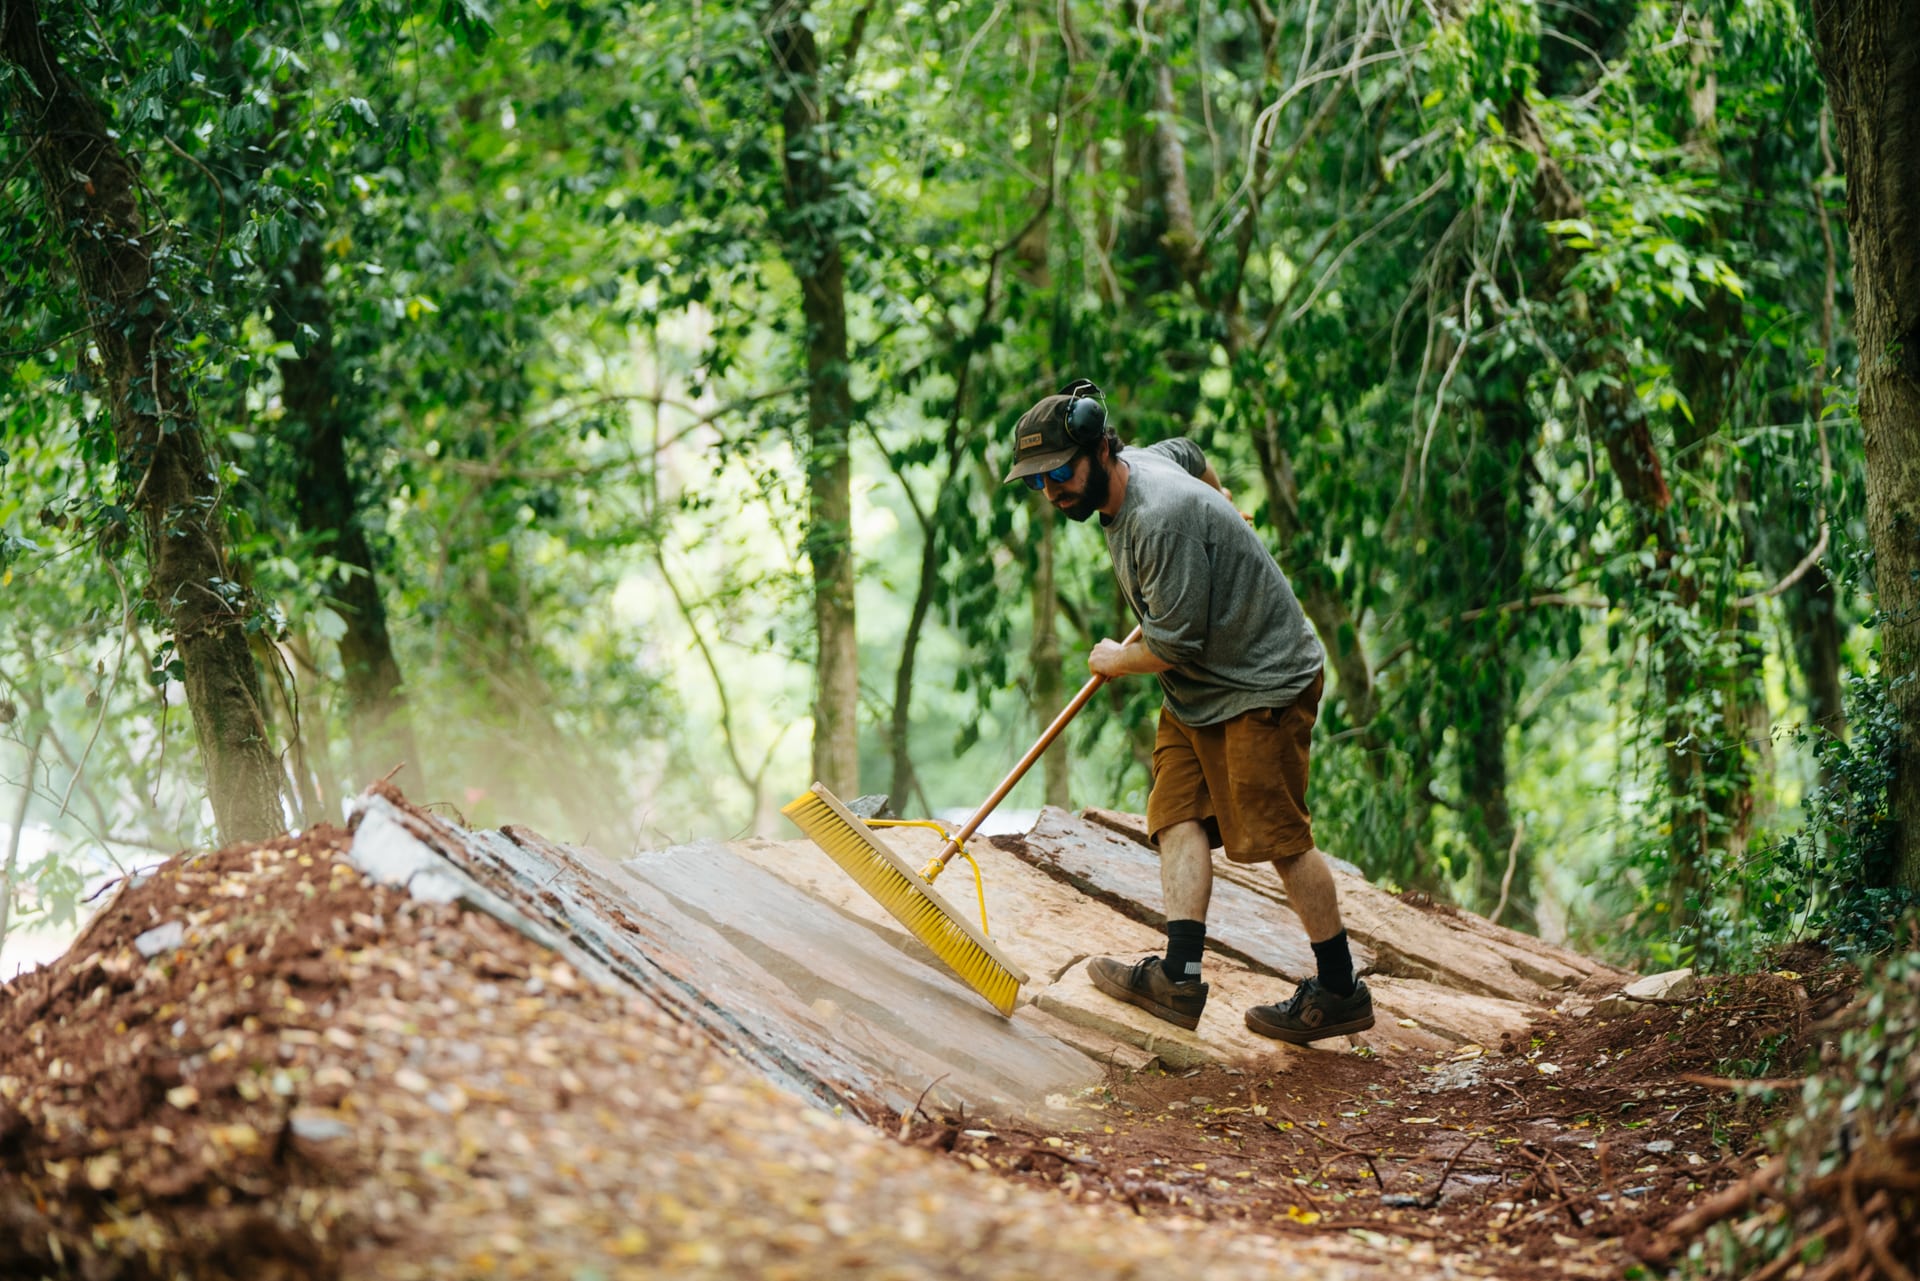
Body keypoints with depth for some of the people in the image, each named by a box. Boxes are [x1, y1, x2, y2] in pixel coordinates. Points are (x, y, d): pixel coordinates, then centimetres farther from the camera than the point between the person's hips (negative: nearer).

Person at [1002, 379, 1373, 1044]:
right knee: (1180, 817, -3)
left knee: (1275, 834, -7)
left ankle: (1341, 991, 3)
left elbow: (1173, 645, -25)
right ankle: (1179, 976, -12)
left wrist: (1118, 661, -4)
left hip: (1263, 683, -10)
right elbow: (1189, 451, 27)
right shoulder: (1136, 462, 3)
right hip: (1196, 690, 10)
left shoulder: (1160, 520, -29)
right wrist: (1223, 511, 46)